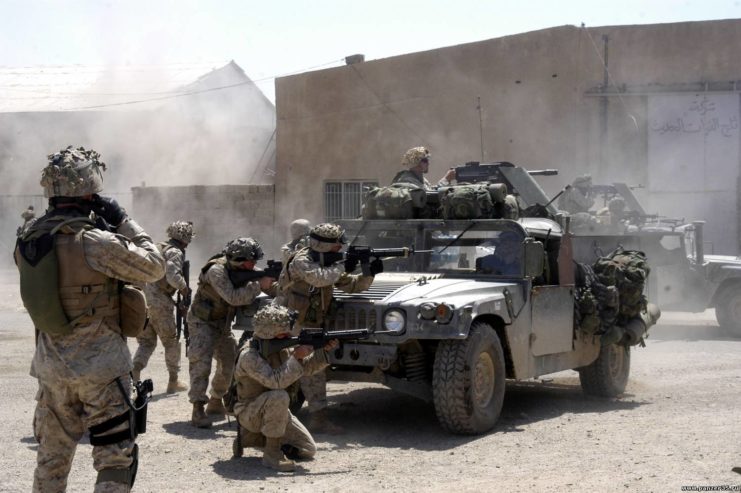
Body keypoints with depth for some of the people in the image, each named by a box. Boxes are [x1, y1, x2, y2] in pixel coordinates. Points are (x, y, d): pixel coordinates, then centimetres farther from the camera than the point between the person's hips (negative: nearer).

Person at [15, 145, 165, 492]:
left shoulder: (28, 242, 0)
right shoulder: (95, 242, -19)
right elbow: (153, 267, -9)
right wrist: (124, 222, 0)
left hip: (51, 365, 6)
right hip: (99, 365, -6)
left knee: (51, 457, 18)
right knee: (115, 458, 2)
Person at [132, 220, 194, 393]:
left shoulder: (157, 248, 18)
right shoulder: (175, 252, -8)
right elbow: (173, 277, -23)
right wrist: (184, 288, -3)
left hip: (140, 300, 7)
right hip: (158, 303, -7)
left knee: (146, 342, 14)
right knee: (171, 342, 11)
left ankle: (135, 372, -10)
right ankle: (173, 381, 20)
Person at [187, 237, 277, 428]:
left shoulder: (245, 270, -7)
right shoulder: (217, 271, -29)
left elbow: (272, 290, -3)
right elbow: (233, 298, -40)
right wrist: (258, 285, -37)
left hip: (223, 323, 8)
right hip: (202, 321, -8)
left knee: (230, 362, 9)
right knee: (201, 362, -20)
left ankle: (216, 402, 27)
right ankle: (198, 410, -20)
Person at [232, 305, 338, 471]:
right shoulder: (249, 356, -26)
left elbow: (306, 367, 4)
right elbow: (276, 381, -36)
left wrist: (324, 351, -12)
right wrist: (296, 357, -32)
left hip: (274, 410, 8)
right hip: (250, 413, -8)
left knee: (308, 449, 2)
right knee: (279, 396, -37)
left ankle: (250, 437, 13)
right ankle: (272, 453, -23)